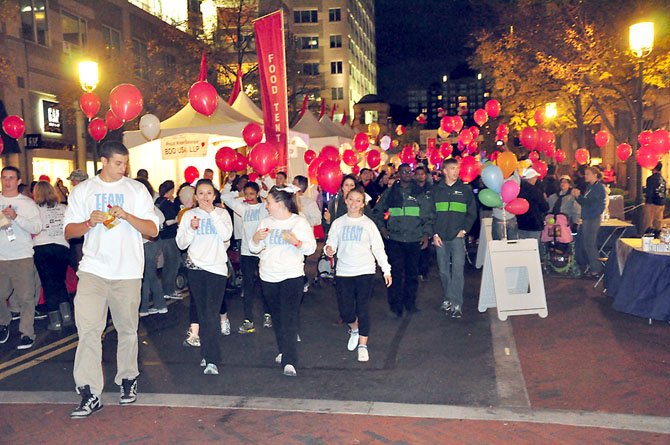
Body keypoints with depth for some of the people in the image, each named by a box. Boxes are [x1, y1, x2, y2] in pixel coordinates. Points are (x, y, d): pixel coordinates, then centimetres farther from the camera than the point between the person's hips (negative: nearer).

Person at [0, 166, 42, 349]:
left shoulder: (28, 203, 4)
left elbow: (37, 228, -6)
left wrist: (16, 217, -17)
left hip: (22, 257, -2)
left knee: (26, 297, -5)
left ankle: (26, 332, 3)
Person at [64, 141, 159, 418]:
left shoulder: (136, 190, 5)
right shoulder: (82, 191, 8)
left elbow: (153, 230, 0)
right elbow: (69, 231, 7)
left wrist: (127, 215, -16)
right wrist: (89, 222, -13)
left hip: (128, 271, 0)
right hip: (93, 270, 0)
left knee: (127, 328, 9)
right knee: (88, 327, -11)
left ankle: (128, 378, 27)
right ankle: (90, 394, -7)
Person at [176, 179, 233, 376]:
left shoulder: (222, 213, 3)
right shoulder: (189, 215, 8)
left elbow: (226, 236, -14)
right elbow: (181, 244, 5)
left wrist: (212, 212, -13)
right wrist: (191, 229, -12)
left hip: (217, 267, -3)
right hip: (195, 268, 3)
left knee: (211, 314, -11)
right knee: (202, 313, 7)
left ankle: (212, 360, -12)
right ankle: (208, 354, 18)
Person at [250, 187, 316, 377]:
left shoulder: (299, 222, -3)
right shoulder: (266, 222, 9)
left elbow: (311, 248, -6)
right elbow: (254, 249, 10)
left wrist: (296, 241, -24)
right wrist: (256, 238, -12)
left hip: (292, 276, -5)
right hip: (268, 276, 5)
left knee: (289, 318, -11)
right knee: (277, 317, 13)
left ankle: (289, 361, -14)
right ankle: (283, 351, 30)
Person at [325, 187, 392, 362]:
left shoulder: (368, 224, 2)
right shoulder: (338, 223, 6)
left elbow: (378, 248, 3)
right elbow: (331, 243, 7)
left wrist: (386, 270, 0)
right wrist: (329, 249, -17)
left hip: (365, 271, -1)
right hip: (343, 272, 2)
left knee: (363, 309, -1)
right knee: (345, 310, 0)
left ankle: (362, 345, 11)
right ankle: (354, 329, 33)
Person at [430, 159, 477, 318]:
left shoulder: (465, 190, 7)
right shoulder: (436, 190, 8)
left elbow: (472, 213, 9)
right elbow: (431, 214, 7)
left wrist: (464, 229, -3)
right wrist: (434, 233, -2)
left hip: (458, 236, -2)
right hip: (440, 237, 2)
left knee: (457, 269, -10)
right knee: (443, 270, 8)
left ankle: (456, 304, -10)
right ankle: (448, 299, 22)